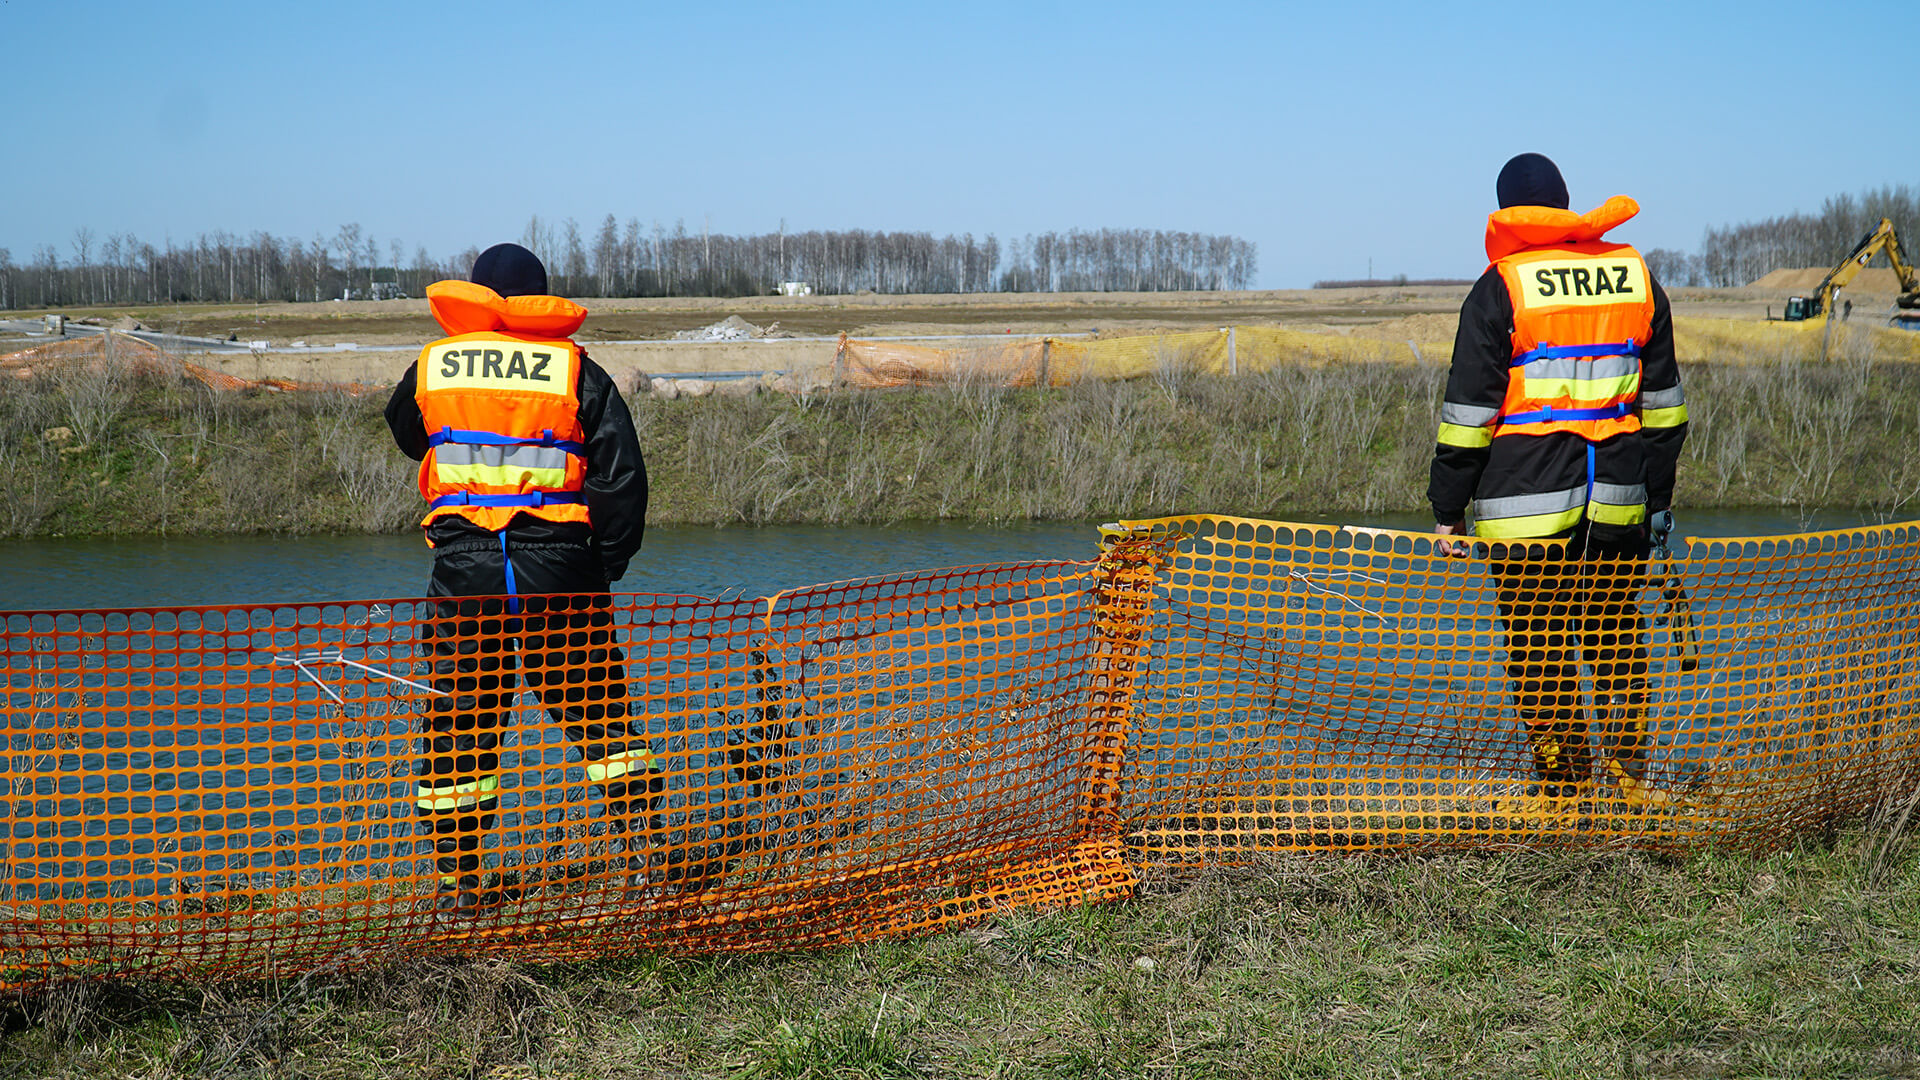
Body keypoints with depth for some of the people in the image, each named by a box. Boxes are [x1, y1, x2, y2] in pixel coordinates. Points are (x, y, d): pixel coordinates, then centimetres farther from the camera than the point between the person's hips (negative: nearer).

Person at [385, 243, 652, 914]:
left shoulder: (432, 367, 6)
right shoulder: (576, 371, 2)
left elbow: (407, 436, 26)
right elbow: (622, 478, 0)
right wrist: (603, 569, 8)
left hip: (463, 567, 1)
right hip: (557, 568, 0)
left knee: (459, 724, 9)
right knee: (599, 711, 11)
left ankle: (458, 881, 12)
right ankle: (640, 853, 8)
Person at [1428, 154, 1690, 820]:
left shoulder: (1500, 288, -5)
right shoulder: (1635, 276, 9)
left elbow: (1469, 410, -6)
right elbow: (1662, 401, 14)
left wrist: (1447, 509, 0)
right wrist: (1659, 496, 22)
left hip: (1528, 500, -4)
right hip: (1621, 500, 4)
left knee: (1538, 647, 5)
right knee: (1617, 639, 18)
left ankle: (1562, 786, 9)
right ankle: (1630, 772, 20)